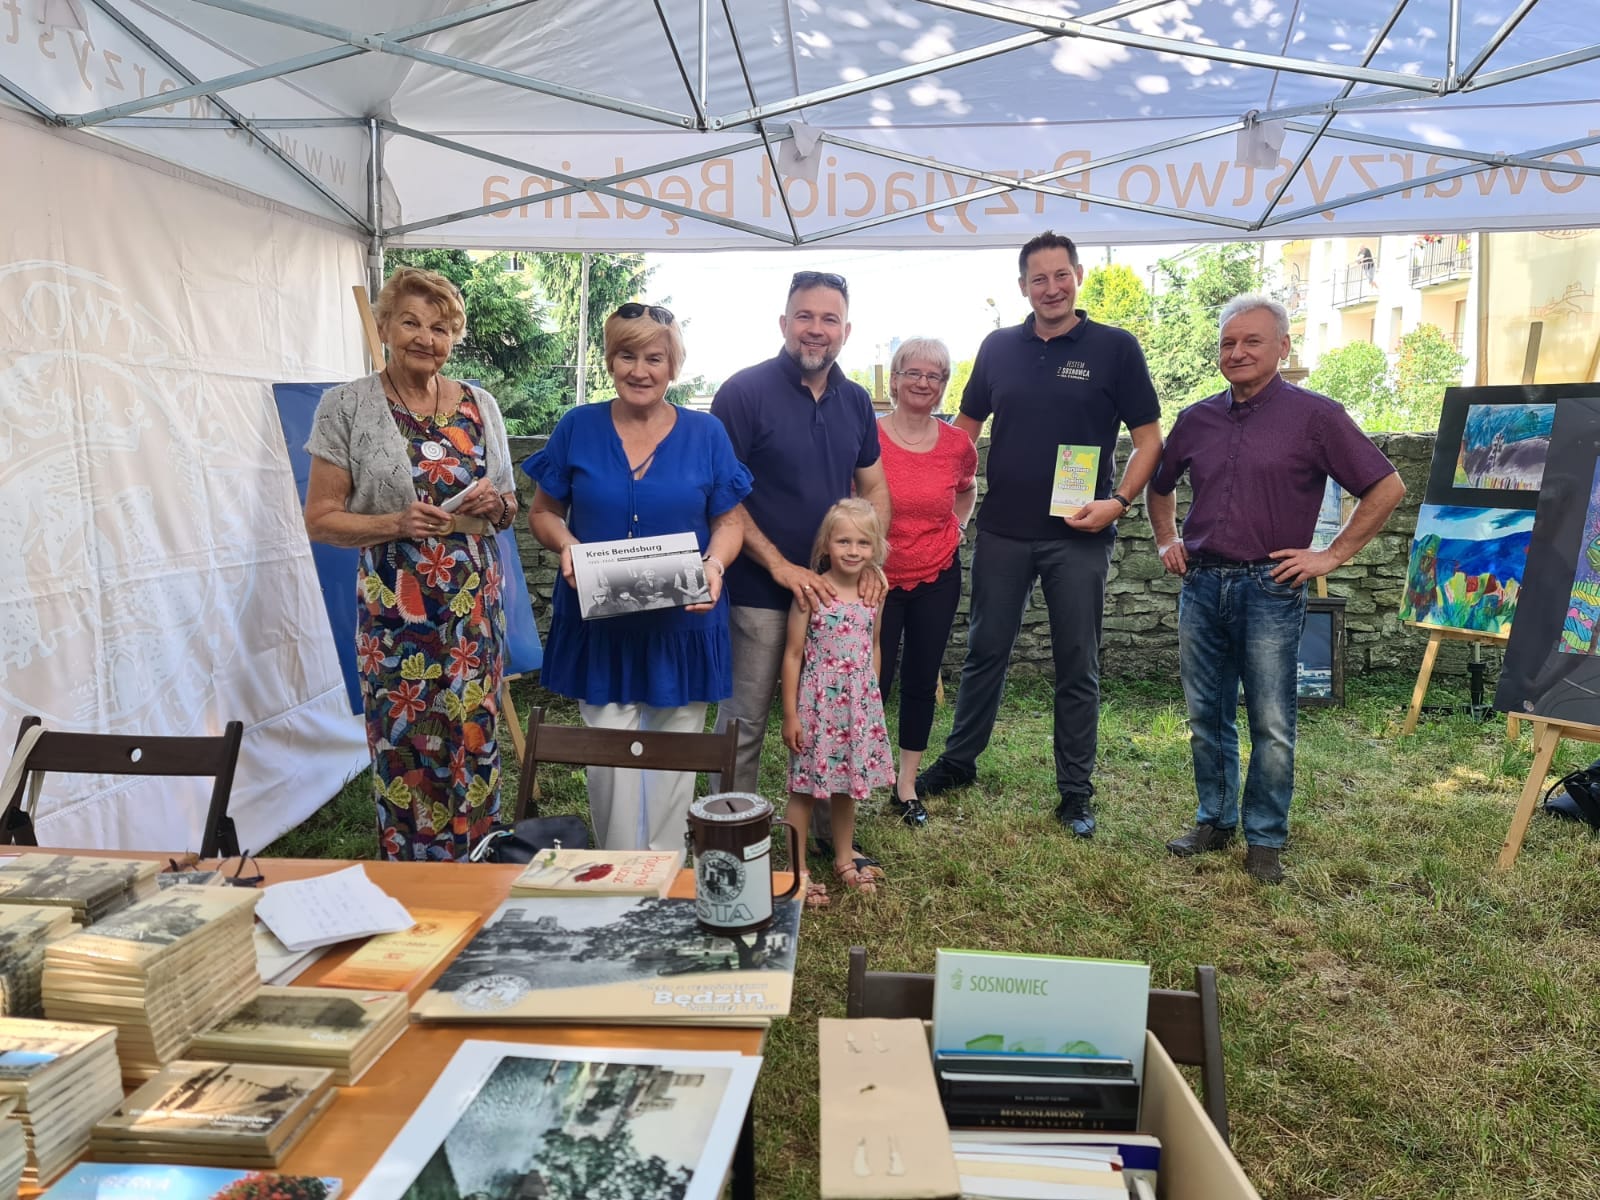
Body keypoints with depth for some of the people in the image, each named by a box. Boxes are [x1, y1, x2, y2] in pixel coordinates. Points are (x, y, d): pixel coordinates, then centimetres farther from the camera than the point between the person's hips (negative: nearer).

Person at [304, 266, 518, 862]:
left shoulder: (480, 405, 7)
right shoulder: (346, 406, -3)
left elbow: (509, 507, 15)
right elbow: (321, 519, -3)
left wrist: (494, 504, -8)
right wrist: (398, 524, -18)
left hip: (474, 605, 3)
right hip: (394, 609, -3)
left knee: (474, 747, 8)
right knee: (406, 752, 2)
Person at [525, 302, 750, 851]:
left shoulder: (705, 434, 2)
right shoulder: (577, 428, 2)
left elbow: (728, 521, 6)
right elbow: (543, 511, 8)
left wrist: (714, 565, -15)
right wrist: (566, 545, -13)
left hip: (683, 622, 0)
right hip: (598, 621, 0)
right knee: (609, 756, 0)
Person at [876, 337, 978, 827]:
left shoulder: (958, 445, -1)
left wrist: (956, 528, 8)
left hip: (938, 578, 3)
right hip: (877, 579, -3)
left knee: (922, 682, 11)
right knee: (873, 683, 0)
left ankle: (907, 785, 25)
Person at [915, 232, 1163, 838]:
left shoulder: (1114, 347, -2)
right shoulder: (998, 347, 6)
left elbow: (1148, 439, -2)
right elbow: (967, 424, 16)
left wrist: (1118, 502, -16)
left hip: (1078, 536, -2)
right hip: (1002, 531, 3)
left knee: (1077, 667, 7)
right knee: (985, 652, 13)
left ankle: (1075, 790, 20)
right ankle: (958, 760, 30)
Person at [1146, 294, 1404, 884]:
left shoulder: (1315, 415, -4)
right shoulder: (1196, 419, 9)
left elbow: (1387, 488, -3)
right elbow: (1159, 486, 26)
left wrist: (1331, 555, -7)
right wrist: (1166, 541, 14)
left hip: (1269, 590, -4)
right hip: (1201, 586, 4)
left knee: (1272, 725, 2)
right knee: (1206, 718, 11)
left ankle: (1265, 839, 16)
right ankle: (1213, 821, 26)